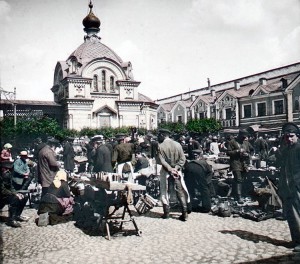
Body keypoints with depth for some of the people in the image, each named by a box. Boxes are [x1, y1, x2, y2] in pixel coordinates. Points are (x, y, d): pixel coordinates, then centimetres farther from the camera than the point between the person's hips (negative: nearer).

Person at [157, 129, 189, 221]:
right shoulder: (177, 144, 0)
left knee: (164, 192, 11)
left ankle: (166, 213, 14)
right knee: (180, 192, 7)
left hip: (165, 172, -2)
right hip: (177, 172, 2)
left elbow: (161, 160, -16)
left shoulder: (160, 146, -8)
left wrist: (170, 169, -16)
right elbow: (182, 159, -5)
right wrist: (176, 168, -9)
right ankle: (185, 213, 4)